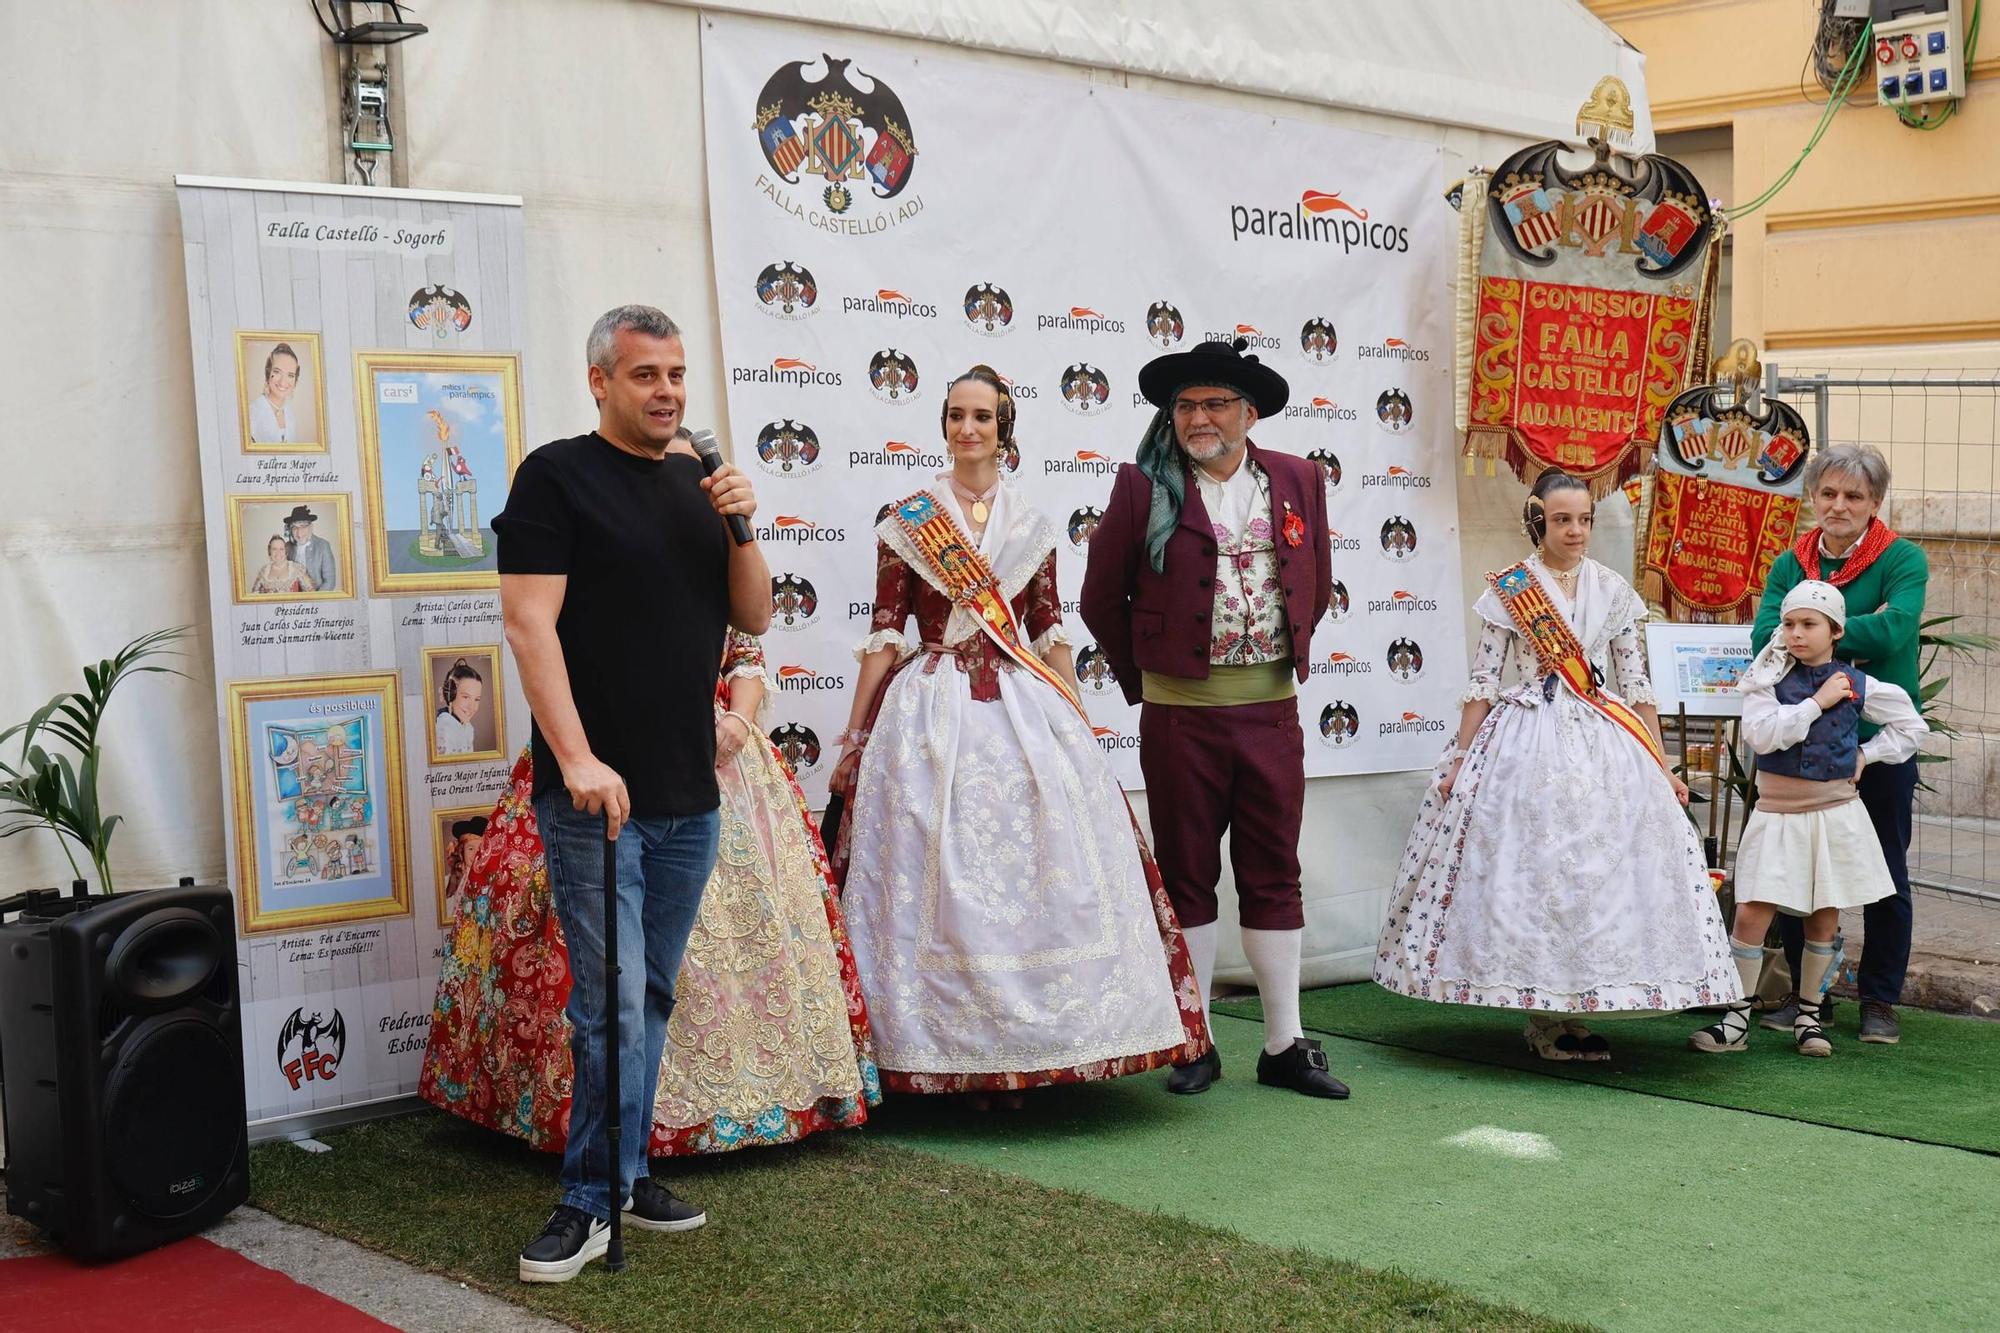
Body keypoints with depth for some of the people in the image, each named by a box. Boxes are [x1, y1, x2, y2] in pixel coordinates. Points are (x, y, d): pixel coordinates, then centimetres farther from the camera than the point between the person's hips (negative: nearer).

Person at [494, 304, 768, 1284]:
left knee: (650, 998, 13)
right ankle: (592, 1199, 5)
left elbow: (754, 618, 16)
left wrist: (740, 529, -3)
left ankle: (624, 1175, 24)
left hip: (689, 794, 6)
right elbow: (529, 623, -12)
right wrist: (578, 759, -20)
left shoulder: (695, 480, 14)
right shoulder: (556, 476, -4)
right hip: (594, 794, -6)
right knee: (612, 1002, -7)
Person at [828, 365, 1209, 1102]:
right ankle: (959, 1056, 4)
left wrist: (1078, 725, 10)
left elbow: (1050, 632, 14)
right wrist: (853, 741, 2)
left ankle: (1022, 1049, 8)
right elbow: (885, 634, 3)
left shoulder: (1031, 525, 11)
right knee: (942, 876, -5)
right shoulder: (907, 520, 4)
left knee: (1036, 869, -2)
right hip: (932, 712, -2)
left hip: (1027, 709, 2)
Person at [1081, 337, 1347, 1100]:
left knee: (1274, 876, 8)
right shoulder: (1144, 487, -2)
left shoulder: (1297, 481, 6)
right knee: (1187, 876, 6)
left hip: (1272, 711, 2)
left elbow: (1316, 586, 17)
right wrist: (1142, 681, 6)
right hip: (1180, 714, -2)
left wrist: (1284, 660, 14)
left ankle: (1284, 1045, 15)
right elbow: (1102, 598, 4)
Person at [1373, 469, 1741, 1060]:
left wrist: (1662, 767, 7)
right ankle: (1544, 1015, 4)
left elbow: (1636, 685, 10)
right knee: (1530, 869, -5)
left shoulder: (1613, 591, 8)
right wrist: (1460, 761, -5)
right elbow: (1483, 682, 0)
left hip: (1604, 746, 3)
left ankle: (1568, 1014, 9)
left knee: (1599, 872, 0)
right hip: (1524, 743, -3)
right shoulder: (1509, 590, 0)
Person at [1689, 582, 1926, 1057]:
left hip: (1836, 816, 2)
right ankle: (1736, 1018, 0)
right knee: (1751, 914, -9)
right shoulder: (1768, 681, -3)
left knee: (1824, 920, 7)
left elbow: (1911, 725, 13)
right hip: (1778, 814, -2)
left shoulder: (1857, 685, 2)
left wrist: (1866, 754, 2)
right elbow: (1762, 734, -19)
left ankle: (1808, 1013, 22)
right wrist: (1818, 702, -16)